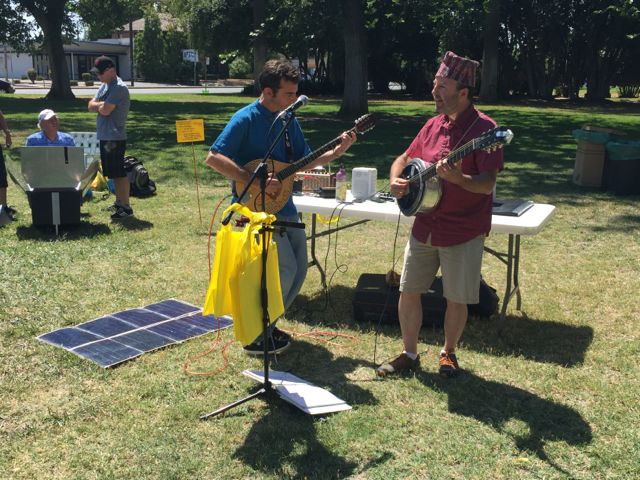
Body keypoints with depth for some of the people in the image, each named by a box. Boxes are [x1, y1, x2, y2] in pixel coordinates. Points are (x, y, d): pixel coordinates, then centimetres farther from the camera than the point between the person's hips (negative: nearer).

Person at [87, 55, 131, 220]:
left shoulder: (119, 88, -16)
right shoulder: (104, 85, 14)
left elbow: (105, 110, -22)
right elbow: (91, 105, 8)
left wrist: (99, 105, -1)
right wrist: (102, 105, -11)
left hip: (115, 137, -9)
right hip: (105, 136, 9)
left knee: (119, 173, -6)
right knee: (113, 172, 17)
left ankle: (126, 207, -2)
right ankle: (119, 202, 28)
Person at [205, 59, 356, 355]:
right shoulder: (246, 119, -15)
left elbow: (304, 161, 14)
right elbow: (214, 158, -22)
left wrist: (336, 152, -1)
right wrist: (256, 182, -27)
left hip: (284, 206, 8)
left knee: (298, 269, 10)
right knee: (285, 269, -12)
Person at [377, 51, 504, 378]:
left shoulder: (484, 129, -12)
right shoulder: (434, 125, 8)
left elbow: (487, 183, -19)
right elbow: (406, 158, 20)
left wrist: (457, 178, -37)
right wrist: (396, 179, -1)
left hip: (463, 233, -6)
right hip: (424, 227, 6)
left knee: (457, 299, 6)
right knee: (409, 291, 8)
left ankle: (448, 353, 29)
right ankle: (409, 354, 24)